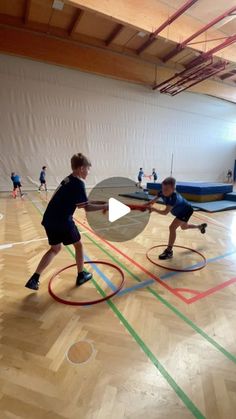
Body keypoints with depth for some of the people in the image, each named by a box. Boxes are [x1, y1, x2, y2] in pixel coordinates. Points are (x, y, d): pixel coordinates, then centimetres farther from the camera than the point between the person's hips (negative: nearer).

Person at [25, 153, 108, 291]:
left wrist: (100, 203, 14)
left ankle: (34, 279, 21)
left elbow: (81, 202, 18)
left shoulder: (68, 179, 15)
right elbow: (87, 207, -12)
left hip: (49, 219, 8)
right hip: (62, 221, -8)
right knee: (78, 245, 14)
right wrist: (104, 207, -2)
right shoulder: (79, 183, -12)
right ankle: (81, 275, 28)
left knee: (55, 248, 22)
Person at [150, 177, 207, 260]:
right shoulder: (162, 193, -24)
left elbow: (165, 212, -48)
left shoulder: (174, 197, -43)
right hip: (180, 210, 9)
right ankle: (201, 226, 60)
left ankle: (169, 251, -12)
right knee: (184, 227, 30)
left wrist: (154, 209, -58)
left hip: (187, 210, -9)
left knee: (172, 227, -22)